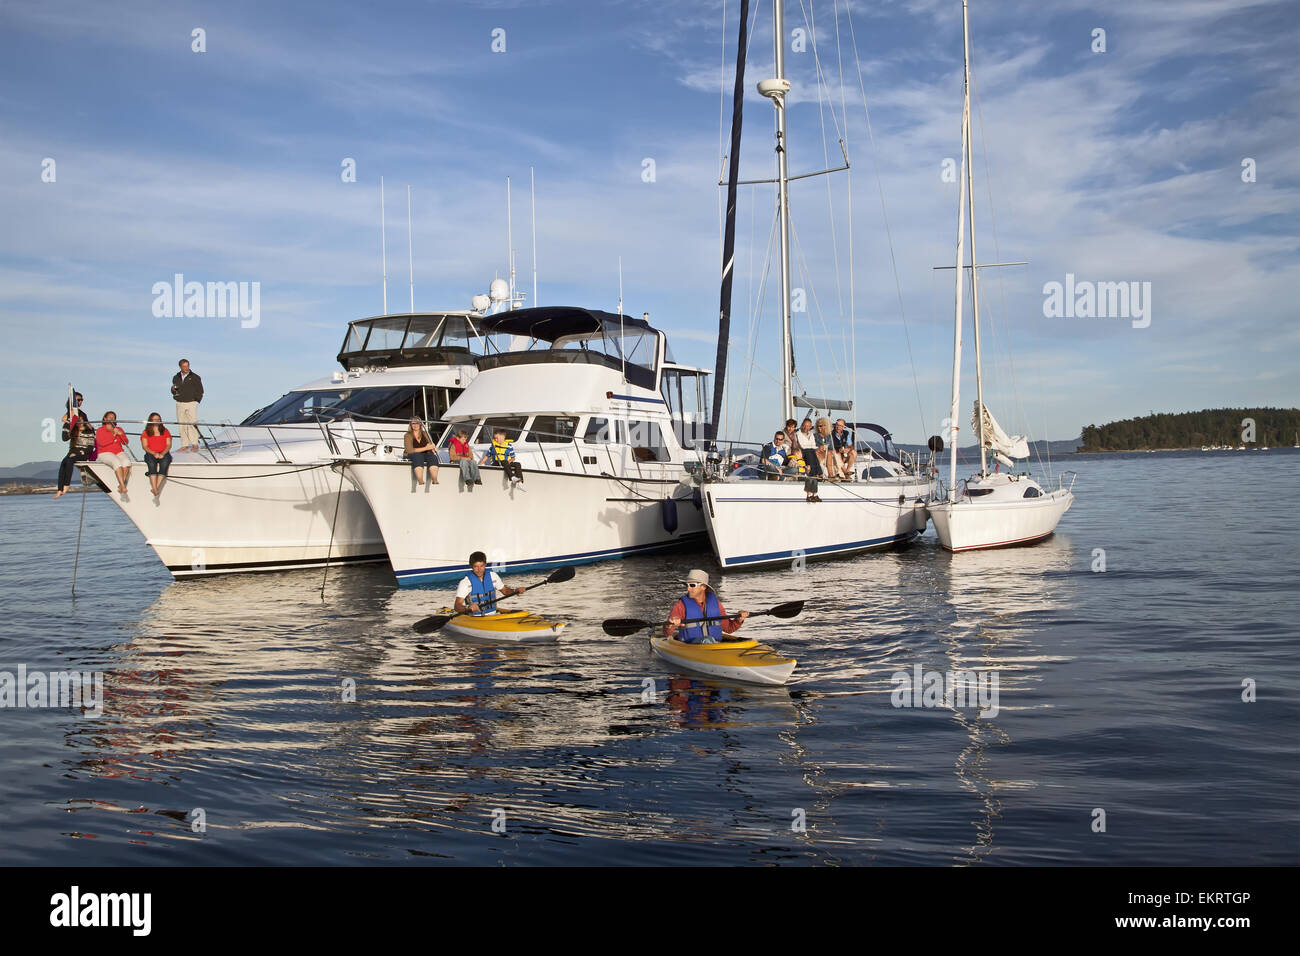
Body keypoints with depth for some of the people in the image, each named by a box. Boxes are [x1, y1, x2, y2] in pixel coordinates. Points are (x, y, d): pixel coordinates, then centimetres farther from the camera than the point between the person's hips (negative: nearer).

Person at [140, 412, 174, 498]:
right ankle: (155, 491, -45)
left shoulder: (165, 431, 20)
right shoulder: (146, 432, 18)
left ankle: (157, 488, -42)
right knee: (152, 463, -34)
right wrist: (154, 453, -12)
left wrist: (163, 453, -10)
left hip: (164, 453, 1)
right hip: (151, 453, -1)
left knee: (165, 463, -34)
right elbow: (145, 446, 6)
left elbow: (169, 445, 10)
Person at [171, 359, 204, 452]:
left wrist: (196, 401, -3)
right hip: (180, 404, 4)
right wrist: (173, 389, -3)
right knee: (182, 425, 3)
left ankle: (195, 445, -5)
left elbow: (200, 391, 3)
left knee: (193, 424, -8)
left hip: (191, 403, -4)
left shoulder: (195, 377, 0)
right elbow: (174, 392, 19)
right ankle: (184, 445, 7)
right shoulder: (176, 378, 12)